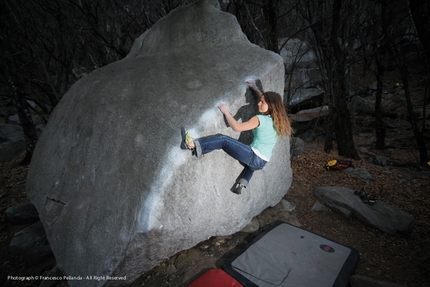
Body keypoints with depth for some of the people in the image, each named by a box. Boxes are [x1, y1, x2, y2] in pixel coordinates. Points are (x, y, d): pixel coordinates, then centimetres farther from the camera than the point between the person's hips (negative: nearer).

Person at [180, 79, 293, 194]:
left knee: (224, 140, -12)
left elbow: (237, 127, -20)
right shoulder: (274, 118, 8)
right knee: (252, 165, 45)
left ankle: (194, 146, -22)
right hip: (262, 162, 8)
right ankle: (242, 184, 32)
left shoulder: (260, 119, -15)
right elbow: (265, 100, 26)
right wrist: (255, 88, 29)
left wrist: (226, 112, -9)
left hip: (254, 157, -8)